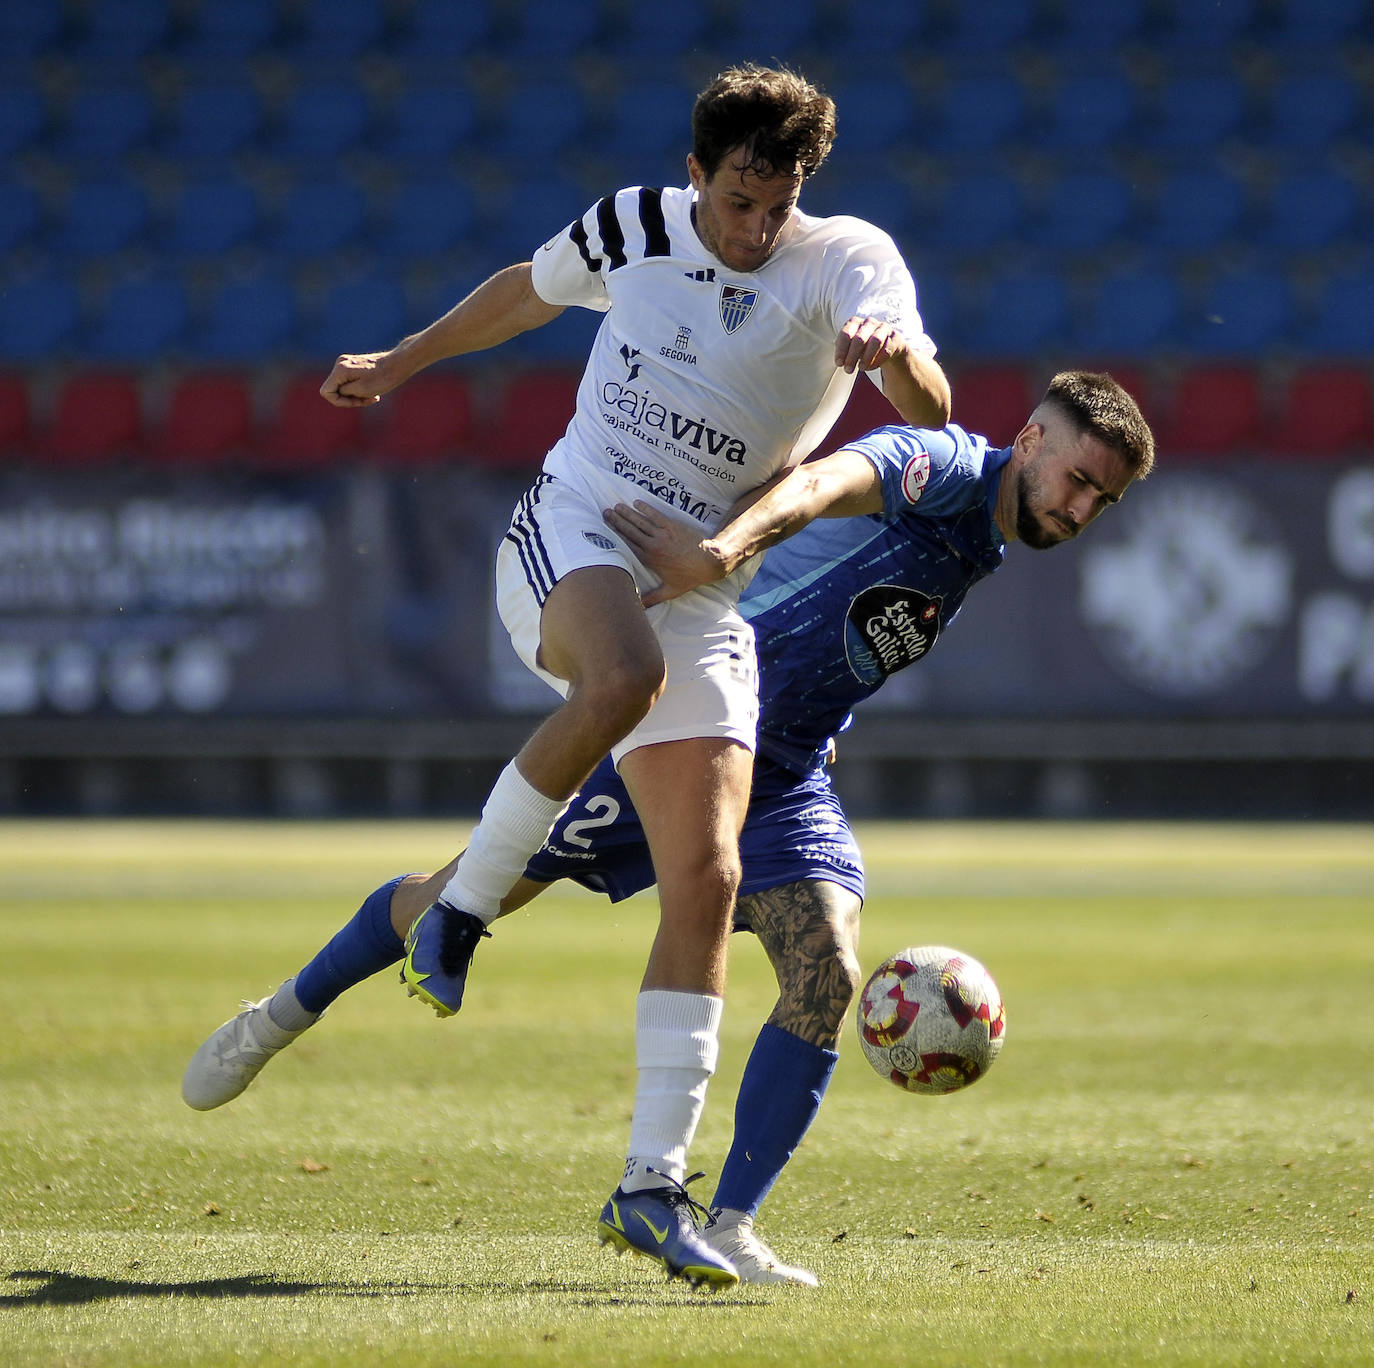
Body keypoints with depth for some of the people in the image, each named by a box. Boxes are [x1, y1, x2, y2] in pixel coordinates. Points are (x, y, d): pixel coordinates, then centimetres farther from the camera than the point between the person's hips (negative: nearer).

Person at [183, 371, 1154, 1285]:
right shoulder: (946, 468, -16)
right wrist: (726, 549, -57)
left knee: (828, 976, -16)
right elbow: (824, 483, -39)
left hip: (786, 777, 7)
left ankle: (729, 1228, -11)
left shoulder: (987, 551, 10)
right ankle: (281, 1018, 25)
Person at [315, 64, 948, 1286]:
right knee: (626, 677, -38)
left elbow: (929, 411, -23)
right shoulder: (636, 228, 2)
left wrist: (894, 353, -46)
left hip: (700, 589, 1)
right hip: (569, 538, -1)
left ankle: (653, 1184, -5)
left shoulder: (846, 261, -6)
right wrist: (402, 362, 36)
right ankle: (459, 911, -21)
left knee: (707, 876, -11)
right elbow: (531, 290, 24)